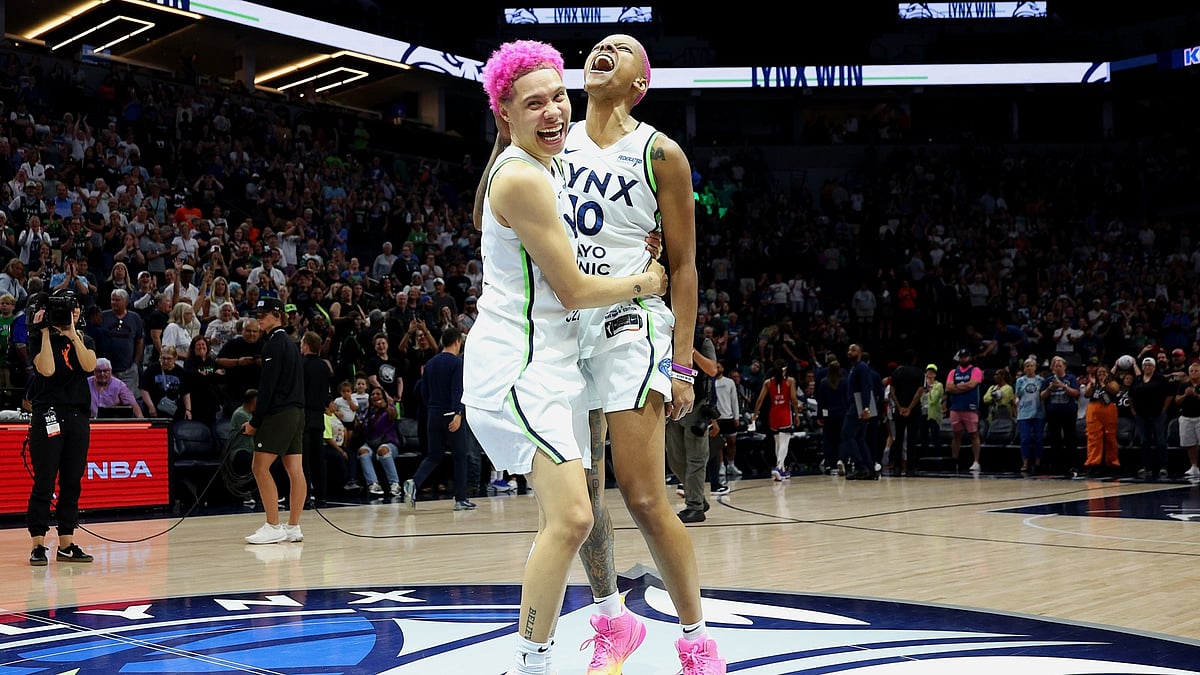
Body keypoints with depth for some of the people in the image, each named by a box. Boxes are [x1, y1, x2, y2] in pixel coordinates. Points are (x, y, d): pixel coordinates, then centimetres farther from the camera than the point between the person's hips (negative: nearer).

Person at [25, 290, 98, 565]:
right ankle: (38, 545, 0)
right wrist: (45, 332, -13)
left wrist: (73, 334, -12)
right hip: (48, 415, -4)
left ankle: (66, 544, 12)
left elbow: (89, 365, -7)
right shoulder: (40, 338, 2)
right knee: (44, 483, -5)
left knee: (72, 483, 6)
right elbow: (47, 369, -16)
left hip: (78, 416, 4)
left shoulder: (83, 340, 13)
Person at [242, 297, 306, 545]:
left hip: (279, 413, -9)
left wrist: (255, 421, -12)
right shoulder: (291, 343, 19)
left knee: (261, 468, -6)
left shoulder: (275, 344, -10)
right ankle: (293, 527, 7)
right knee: (295, 471, 5)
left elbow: (267, 386, -15)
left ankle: (273, 527, -8)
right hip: (296, 412, 9)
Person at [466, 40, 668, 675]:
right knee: (571, 517, -20)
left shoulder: (547, 167, 13)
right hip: (518, 367, -10)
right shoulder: (522, 179, -18)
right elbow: (574, 290, -16)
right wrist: (644, 284, 0)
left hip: (551, 361, 10)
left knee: (563, 519, 14)